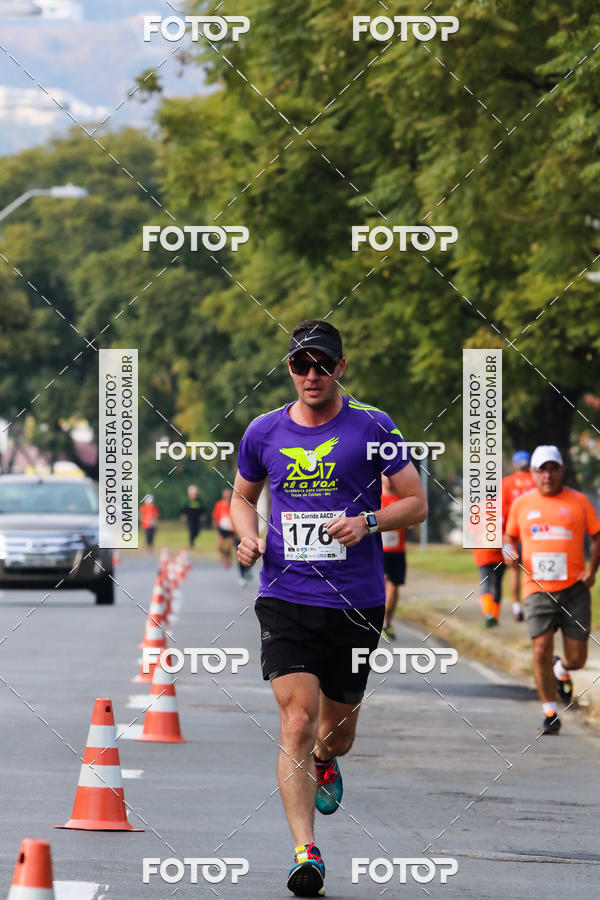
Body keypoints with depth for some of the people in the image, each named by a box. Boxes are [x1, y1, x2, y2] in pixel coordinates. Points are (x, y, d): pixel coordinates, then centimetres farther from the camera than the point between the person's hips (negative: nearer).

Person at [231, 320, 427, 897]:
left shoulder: (372, 427, -2)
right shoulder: (264, 433, 5)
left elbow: (416, 503, 3)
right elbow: (243, 495, 23)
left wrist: (368, 522, -15)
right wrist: (247, 536, 2)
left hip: (356, 603, 0)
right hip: (285, 598, 0)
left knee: (338, 726, 15)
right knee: (297, 719, -16)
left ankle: (324, 762, 53)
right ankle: (305, 851, -19)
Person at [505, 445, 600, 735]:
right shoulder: (521, 504, 8)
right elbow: (511, 537, 20)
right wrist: (509, 551, -3)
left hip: (574, 589, 0)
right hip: (537, 589, 0)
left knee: (576, 658, 0)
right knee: (541, 651, -12)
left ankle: (561, 669, 39)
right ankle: (550, 715, 1)